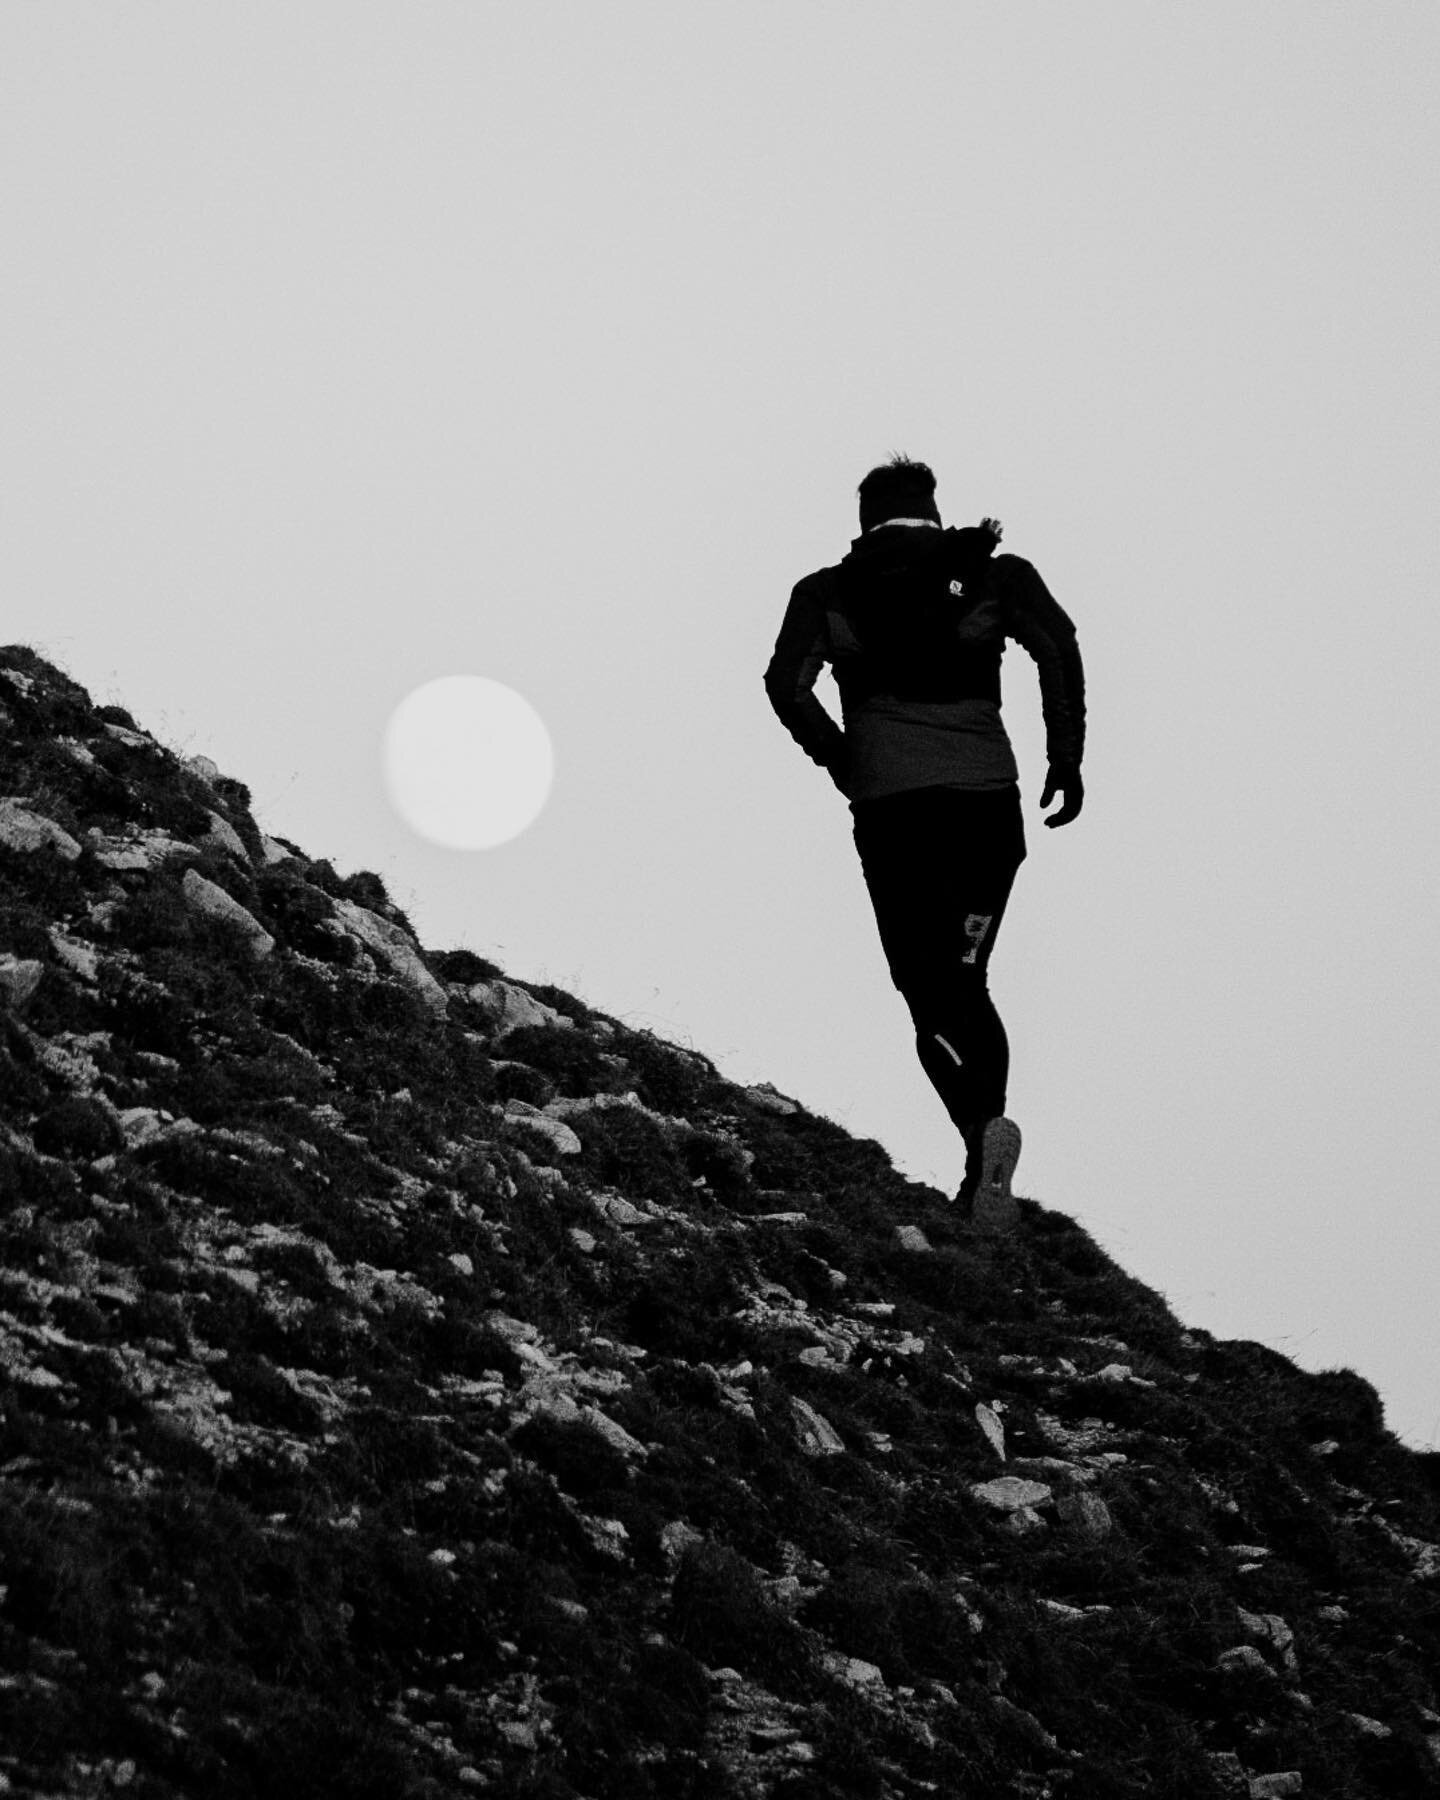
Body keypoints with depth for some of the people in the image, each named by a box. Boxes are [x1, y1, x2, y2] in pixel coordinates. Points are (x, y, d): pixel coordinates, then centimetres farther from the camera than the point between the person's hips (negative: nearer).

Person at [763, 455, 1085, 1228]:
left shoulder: (828, 592, 12)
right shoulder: (995, 574, 12)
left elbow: (787, 685, -2)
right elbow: (1057, 644, -5)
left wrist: (839, 760, 12)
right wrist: (1066, 754, -2)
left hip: (890, 804, -1)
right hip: (988, 795, 1)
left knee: (930, 992, 1)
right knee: (966, 978, 14)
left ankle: (982, 1123, -27)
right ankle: (984, 1175, 1)